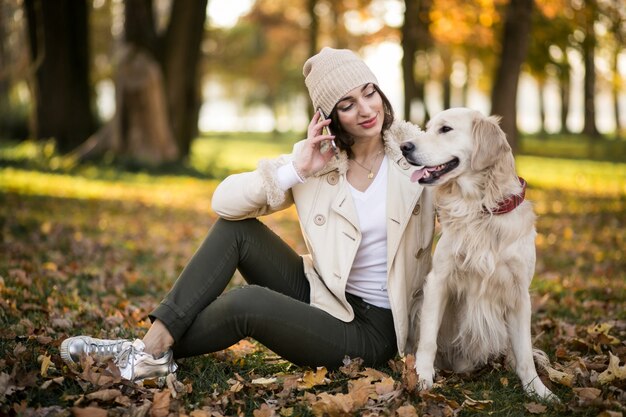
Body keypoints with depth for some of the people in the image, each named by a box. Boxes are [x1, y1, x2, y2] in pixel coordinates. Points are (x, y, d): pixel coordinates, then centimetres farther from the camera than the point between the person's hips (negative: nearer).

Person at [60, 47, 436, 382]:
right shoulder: (316, 158, -2)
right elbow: (225, 201, -10)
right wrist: (295, 171, -21)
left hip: (372, 328, -4)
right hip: (318, 293, 4)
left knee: (249, 302, -28)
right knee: (236, 227, -13)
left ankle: (155, 354, -2)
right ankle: (153, 341, -14)